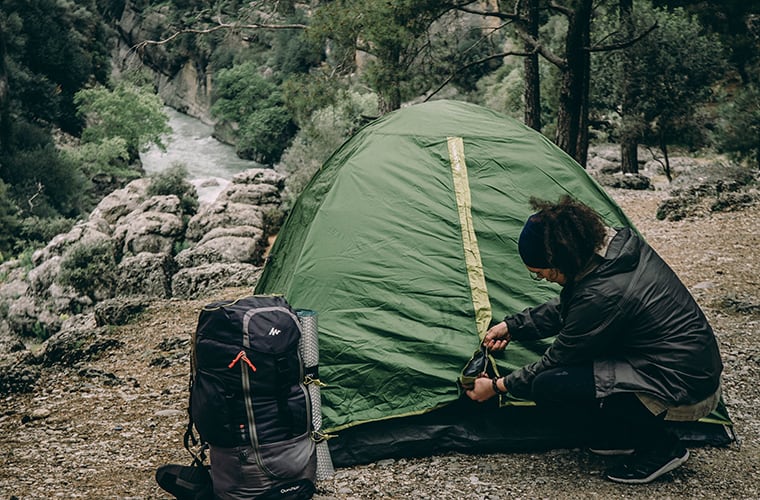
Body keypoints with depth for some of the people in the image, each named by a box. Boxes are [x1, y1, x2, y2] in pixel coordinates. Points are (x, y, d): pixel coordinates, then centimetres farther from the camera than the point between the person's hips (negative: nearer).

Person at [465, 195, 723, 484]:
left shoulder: (602, 295, -26)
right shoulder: (619, 245, -1)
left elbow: (557, 360, -11)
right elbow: (565, 307, 16)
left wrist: (498, 386, 2)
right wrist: (512, 327, 18)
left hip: (684, 393, -10)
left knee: (548, 386, -15)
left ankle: (659, 447, -2)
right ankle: (616, 437, 16)